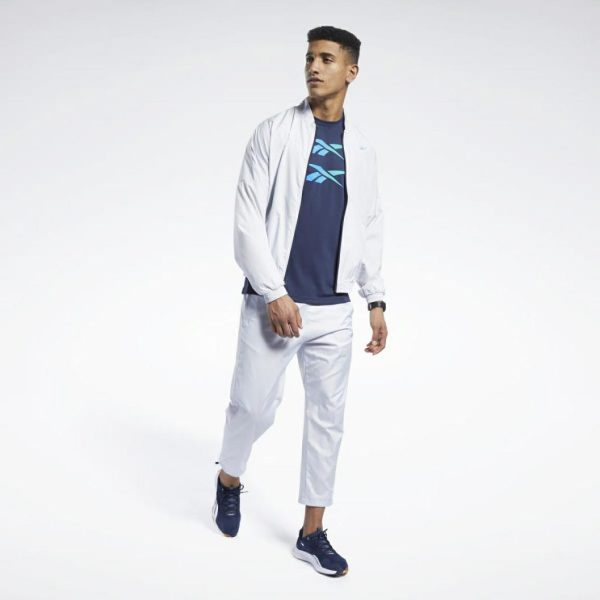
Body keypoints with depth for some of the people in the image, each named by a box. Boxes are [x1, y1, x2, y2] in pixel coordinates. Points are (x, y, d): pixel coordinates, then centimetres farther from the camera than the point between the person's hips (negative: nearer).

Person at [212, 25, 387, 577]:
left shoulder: (361, 149, 10)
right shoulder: (275, 133, -2)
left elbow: (370, 230, 14)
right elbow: (247, 219, -7)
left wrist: (376, 302, 8)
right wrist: (275, 294, -14)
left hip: (333, 310, 4)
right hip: (273, 301, -3)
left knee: (328, 418, 7)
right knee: (254, 407, 3)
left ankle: (312, 534, 20)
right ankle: (229, 479, 35)